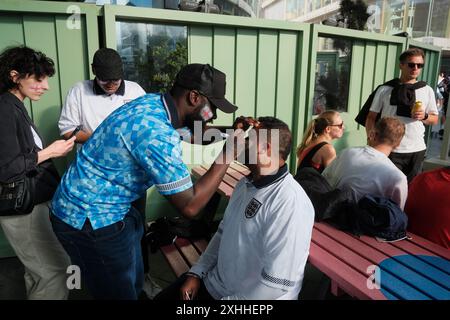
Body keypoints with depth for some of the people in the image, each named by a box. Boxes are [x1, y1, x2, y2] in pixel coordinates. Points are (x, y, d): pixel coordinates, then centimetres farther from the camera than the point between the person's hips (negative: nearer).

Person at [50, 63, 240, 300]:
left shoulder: (154, 102, -3)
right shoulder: (157, 135, -31)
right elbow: (189, 206, -26)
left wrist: (233, 130, 2)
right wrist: (226, 156, -21)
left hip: (110, 209, 9)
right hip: (87, 219, -9)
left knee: (133, 285, 21)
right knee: (120, 293, 10)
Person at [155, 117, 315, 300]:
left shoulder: (290, 202, -26)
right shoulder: (244, 184, 5)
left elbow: (278, 282, -27)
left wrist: (227, 300, -18)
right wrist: (196, 273, 4)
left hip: (251, 295, -7)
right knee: (162, 297, 8)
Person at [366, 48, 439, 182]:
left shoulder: (427, 90, 7)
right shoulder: (385, 89, -1)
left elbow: (434, 119, 13)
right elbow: (371, 117, 1)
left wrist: (424, 116, -10)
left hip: (417, 150, 3)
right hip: (390, 150, -3)